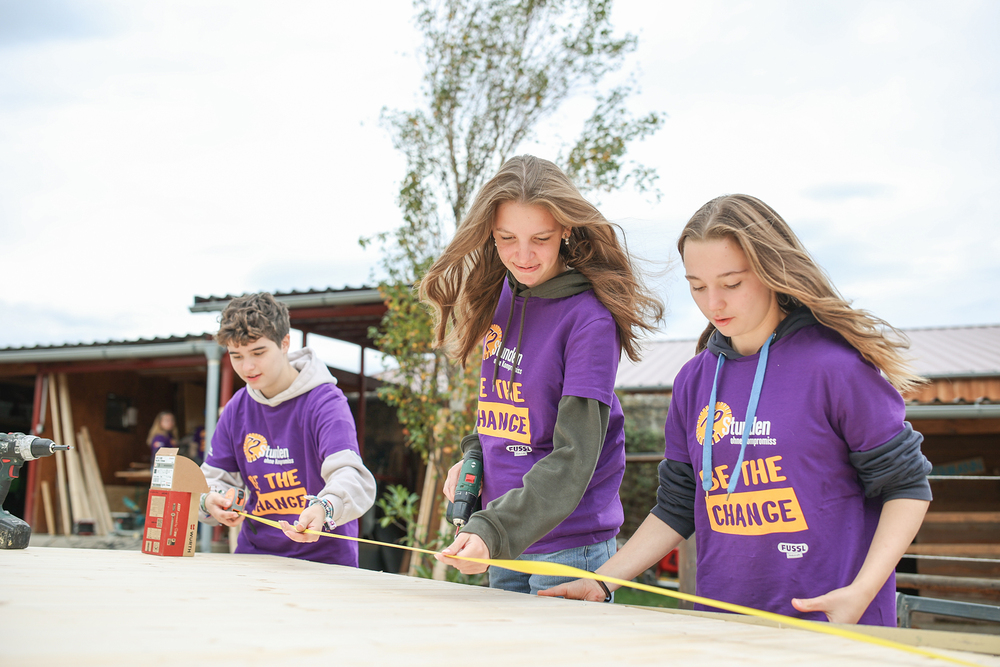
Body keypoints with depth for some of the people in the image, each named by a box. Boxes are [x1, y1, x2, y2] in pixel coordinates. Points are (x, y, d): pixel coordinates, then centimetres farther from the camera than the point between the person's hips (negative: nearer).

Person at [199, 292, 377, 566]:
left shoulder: (323, 402, -12)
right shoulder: (236, 409, 7)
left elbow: (353, 478, -25)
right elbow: (215, 477, 14)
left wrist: (323, 510, -46)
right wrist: (210, 502, -10)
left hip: (324, 556, -5)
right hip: (254, 553, 5)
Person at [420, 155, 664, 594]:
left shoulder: (590, 319, -17)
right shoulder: (498, 296, 5)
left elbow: (573, 459, -22)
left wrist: (493, 532, -31)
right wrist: (473, 453, 3)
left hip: (569, 545, -6)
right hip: (501, 541, 7)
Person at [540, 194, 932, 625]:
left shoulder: (837, 368, -10)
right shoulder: (694, 382, 6)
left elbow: (906, 485, -5)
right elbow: (676, 509, 11)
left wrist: (862, 591, -16)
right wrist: (601, 582, 3)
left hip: (833, 625, -4)